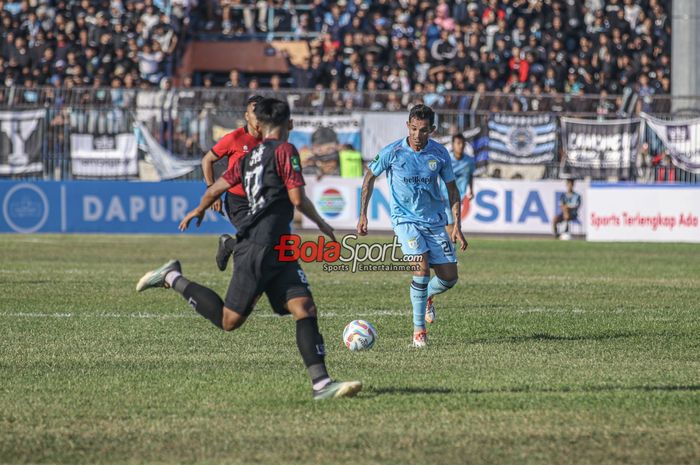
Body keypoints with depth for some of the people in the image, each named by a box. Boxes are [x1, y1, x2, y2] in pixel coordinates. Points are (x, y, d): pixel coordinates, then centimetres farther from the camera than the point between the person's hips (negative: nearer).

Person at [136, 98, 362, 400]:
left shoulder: (249, 157, 15)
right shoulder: (284, 150, -8)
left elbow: (217, 187, 20)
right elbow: (298, 198, -13)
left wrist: (198, 211, 40)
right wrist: (321, 223, 4)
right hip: (259, 248, -8)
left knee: (305, 308, -4)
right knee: (229, 321, -4)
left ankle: (321, 383, -14)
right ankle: (173, 278, 7)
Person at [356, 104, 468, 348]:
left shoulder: (440, 154, -4)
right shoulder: (392, 152, -11)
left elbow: (452, 188, 7)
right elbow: (370, 177, 4)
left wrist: (457, 226, 1)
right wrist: (363, 215, 3)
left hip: (434, 220, 3)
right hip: (405, 219, -3)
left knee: (449, 276, -1)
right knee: (422, 266, -24)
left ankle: (426, 296, 36)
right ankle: (419, 331, -14)